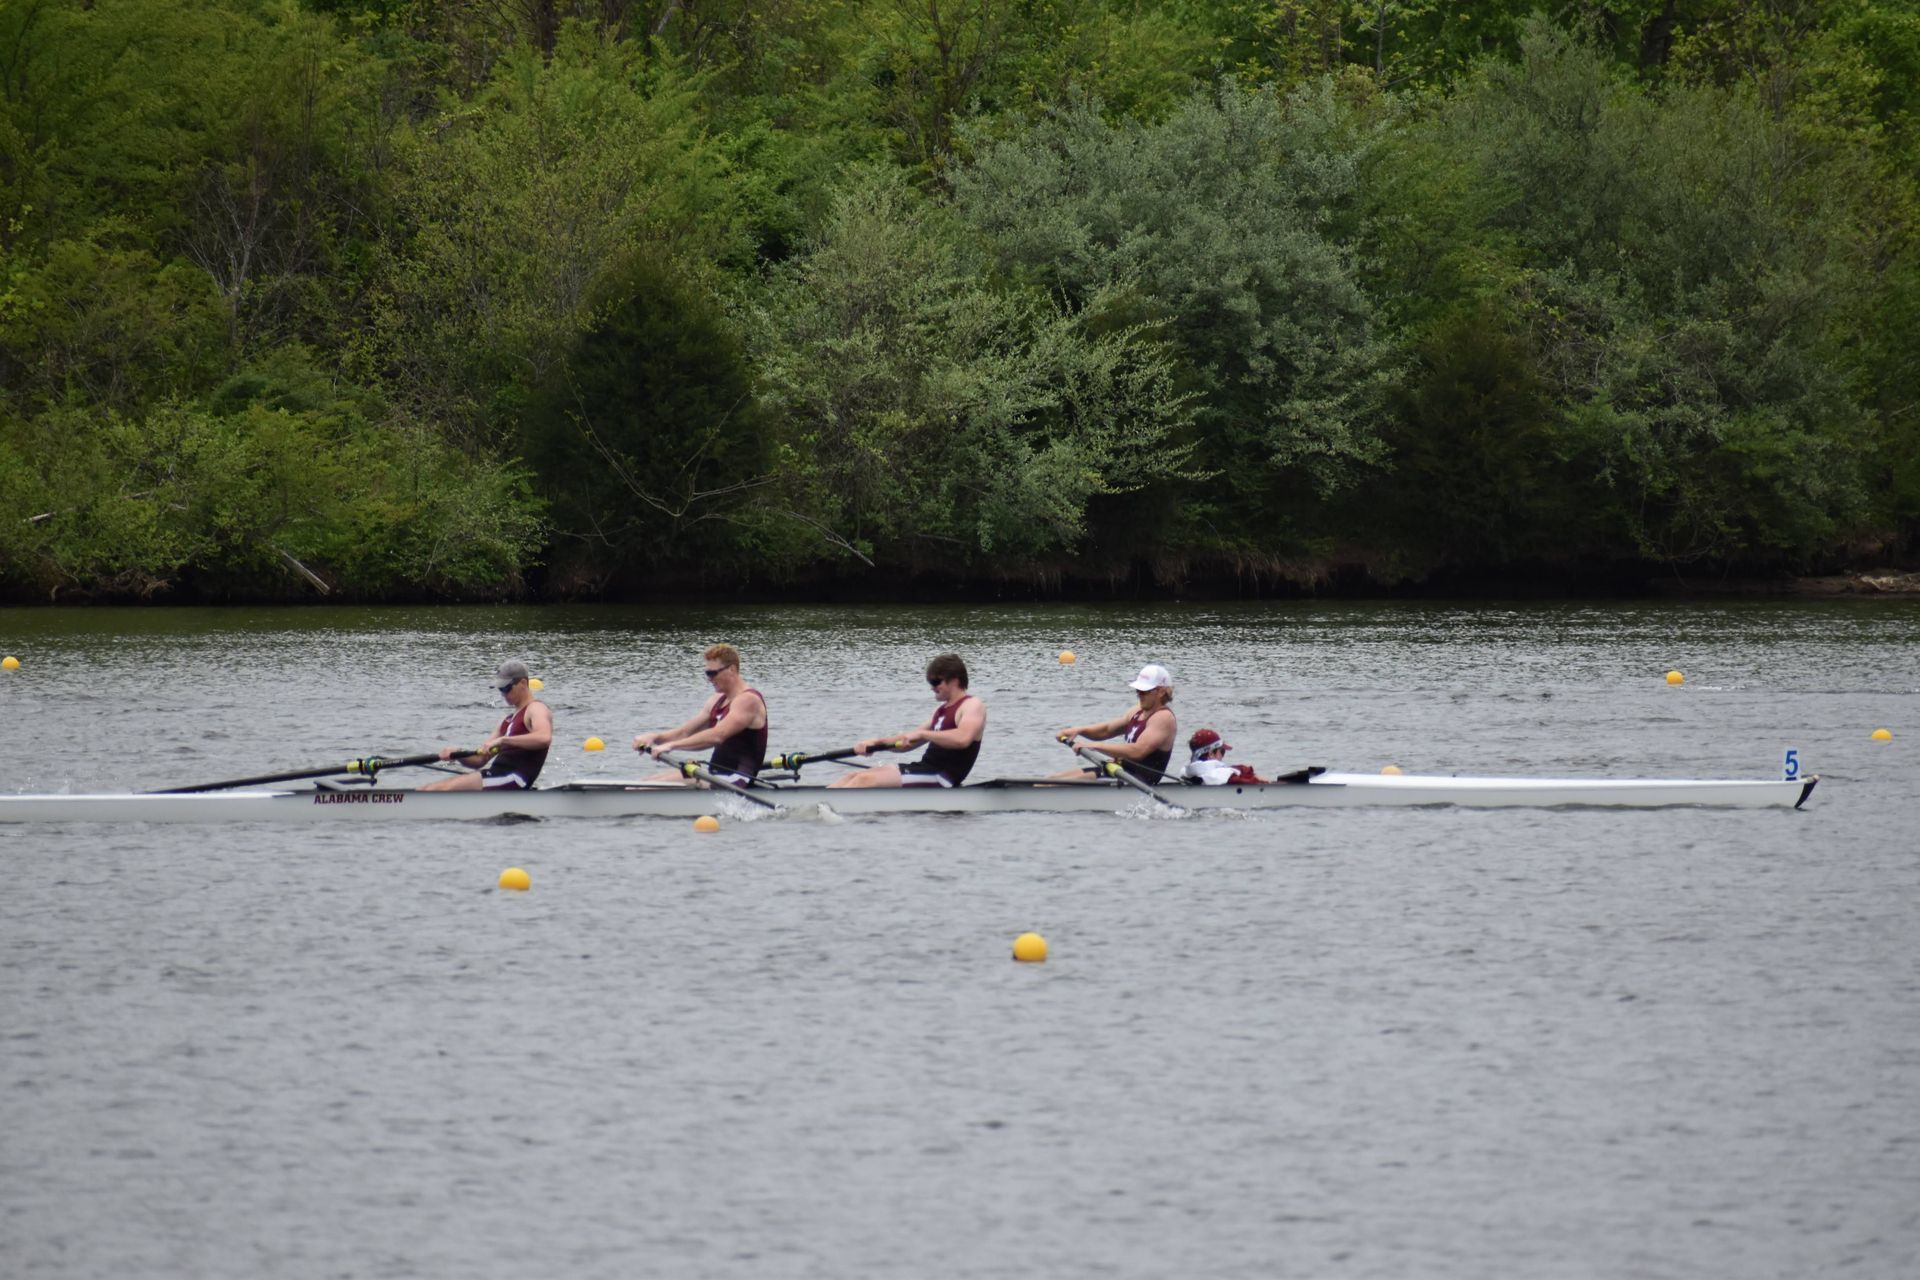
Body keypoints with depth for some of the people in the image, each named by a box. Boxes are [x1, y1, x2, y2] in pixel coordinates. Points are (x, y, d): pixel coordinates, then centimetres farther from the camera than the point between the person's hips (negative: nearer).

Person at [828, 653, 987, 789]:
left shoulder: (972, 706, -6)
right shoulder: (943, 710, 23)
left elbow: (963, 739, -27)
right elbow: (909, 742, 23)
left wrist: (921, 734, -23)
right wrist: (878, 742, 6)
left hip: (941, 779, -10)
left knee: (865, 780, -22)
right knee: (850, 777, 1)